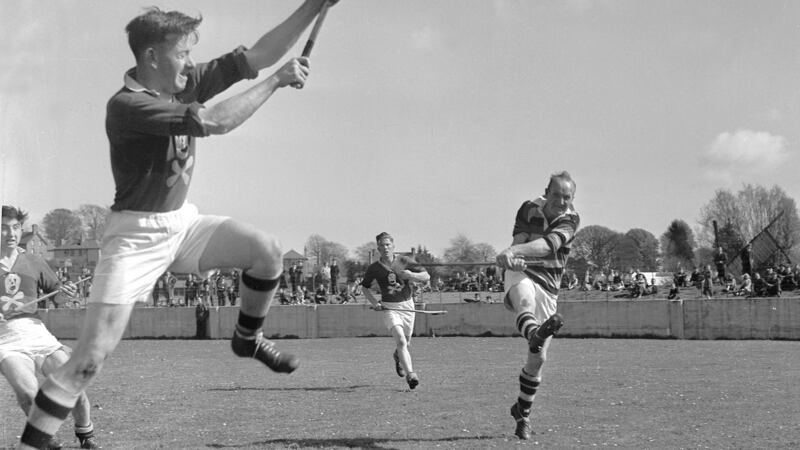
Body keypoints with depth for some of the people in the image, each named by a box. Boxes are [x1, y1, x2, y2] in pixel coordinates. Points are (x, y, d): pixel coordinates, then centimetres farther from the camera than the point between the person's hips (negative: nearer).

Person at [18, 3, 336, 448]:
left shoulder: (188, 82, -2)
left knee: (267, 250, -11)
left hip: (183, 223, 7)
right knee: (92, 354, -13)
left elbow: (256, 55, -5)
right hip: (137, 236, -7)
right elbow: (216, 122, -31)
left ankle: (248, 339, 15)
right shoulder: (126, 105, -24)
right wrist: (277, 81, -22)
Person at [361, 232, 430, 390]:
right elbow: (365, 287, 12)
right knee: (400, 341, -23)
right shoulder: (374, 268, -4)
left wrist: (411, 275, -23)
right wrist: (374, 302, -3)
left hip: (407, 305, 3)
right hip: (389, 308, -2)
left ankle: (397, 356, 51)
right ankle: (410, 374, -30)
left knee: (406, 343, 16)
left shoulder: (404, 262, -4)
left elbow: (426, 277, -4)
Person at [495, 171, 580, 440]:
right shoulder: (528, 209, 0)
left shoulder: (571, 219, -6)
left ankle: (523, 411, 20)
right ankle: (535, 334, -73)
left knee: (538, 358, 0)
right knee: (526, 301, -40)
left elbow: (548, 244, -26)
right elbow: (519, 241, -13)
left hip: (548, 287, 1)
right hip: (521, 275, -1)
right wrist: (513, 256, -39)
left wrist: (513, 251, -42)